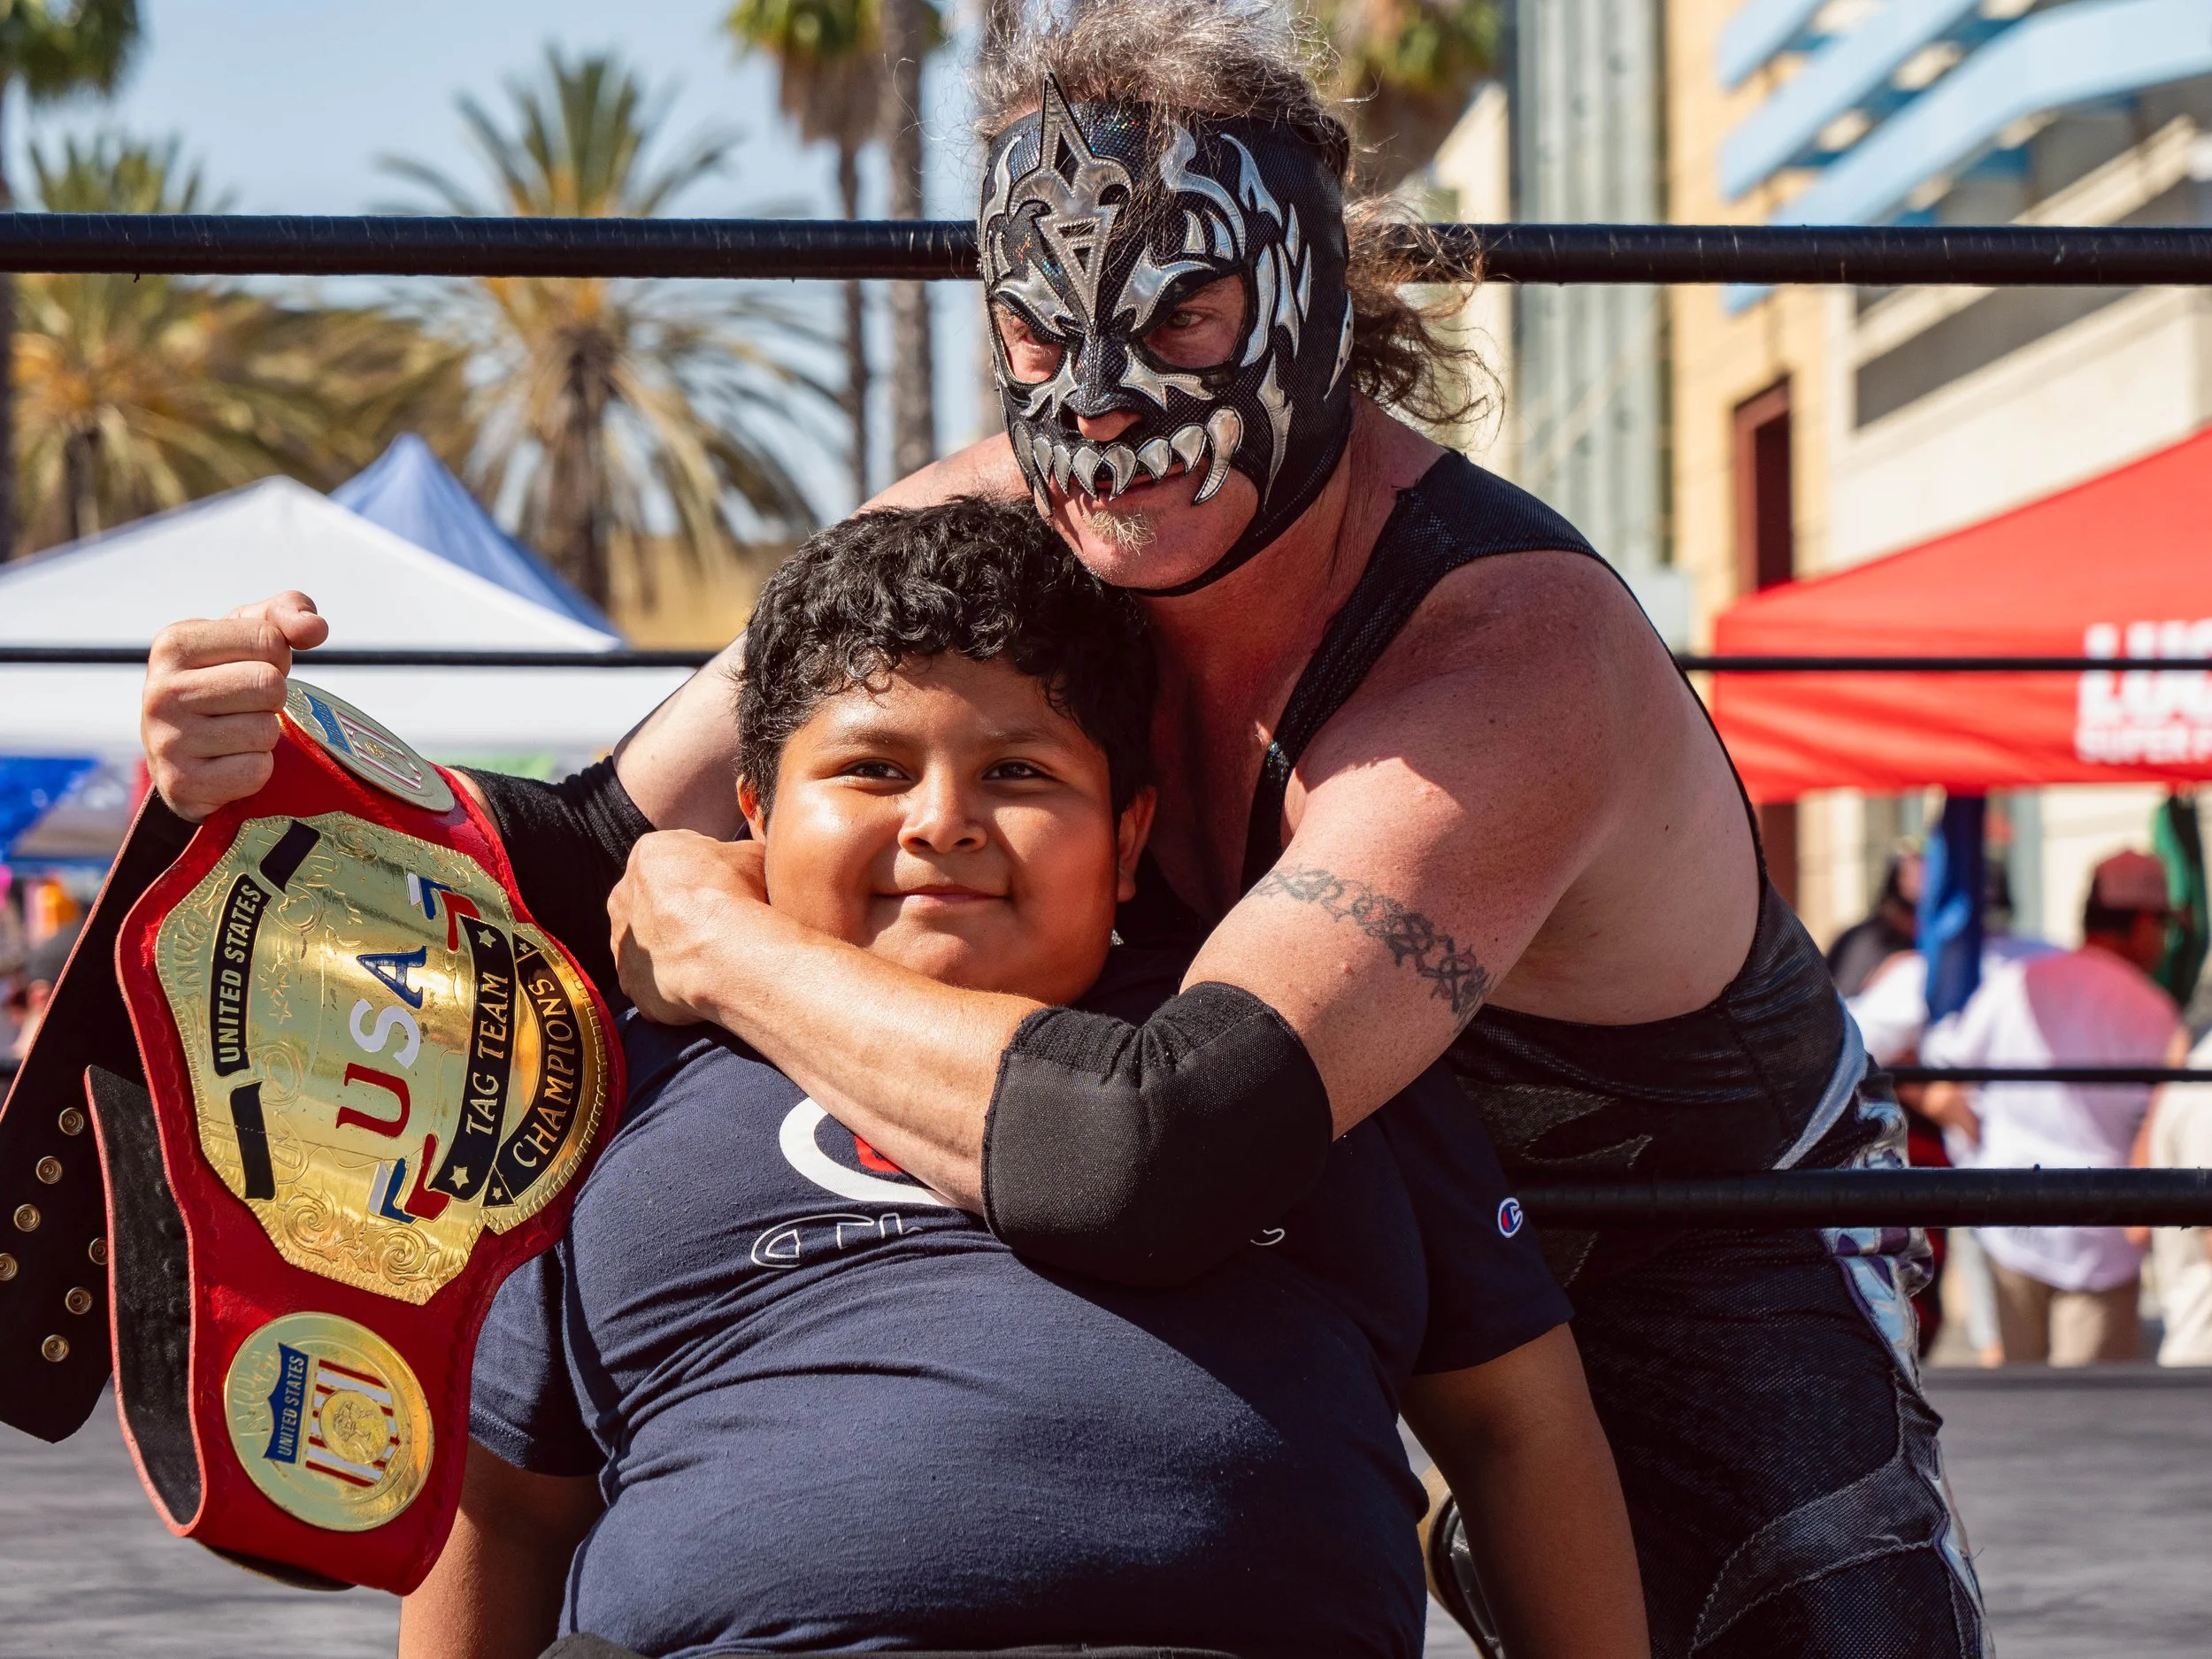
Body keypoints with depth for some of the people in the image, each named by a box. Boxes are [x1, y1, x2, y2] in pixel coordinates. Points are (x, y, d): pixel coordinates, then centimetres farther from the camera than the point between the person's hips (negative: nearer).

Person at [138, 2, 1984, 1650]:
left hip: (1704, 1257, -4)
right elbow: (610, 878, -7)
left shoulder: (1515, 651, -38)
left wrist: (728, 947, -38)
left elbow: (1152, 1161, -51)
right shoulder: (977, 537, -19)